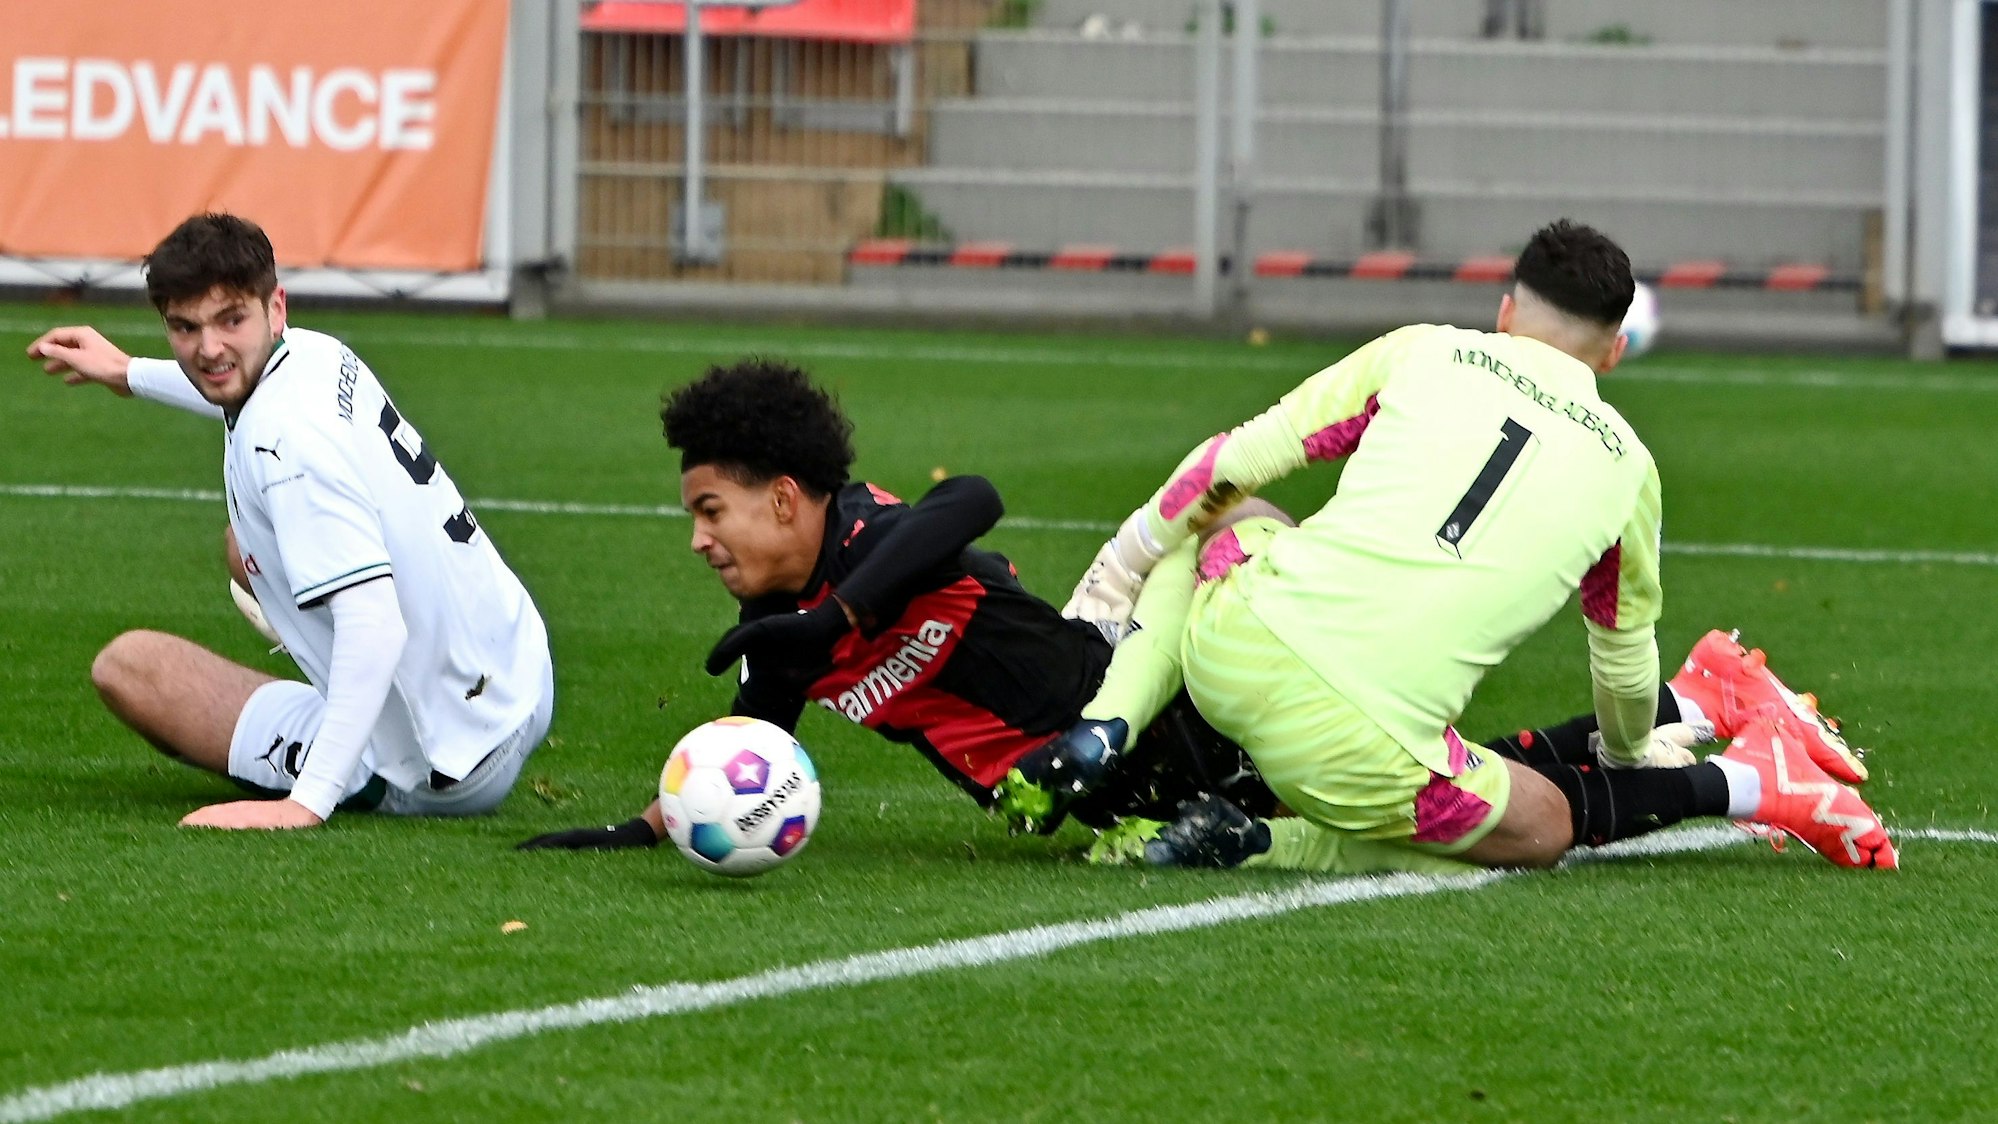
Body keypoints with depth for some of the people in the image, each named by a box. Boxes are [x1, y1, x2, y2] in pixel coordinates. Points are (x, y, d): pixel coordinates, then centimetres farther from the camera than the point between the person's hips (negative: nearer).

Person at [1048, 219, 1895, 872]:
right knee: (1546, 826, 25)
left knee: (1235, 530, 35)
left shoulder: (1423, 353, 14)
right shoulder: (1625, 465, 15)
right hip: (1357, 750, -1)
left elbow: (1232, 464, 13)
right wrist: (1628, 758, 50)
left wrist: (1124, 565, 27)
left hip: (1227, 644, 1)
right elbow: (1625, 663, 29)